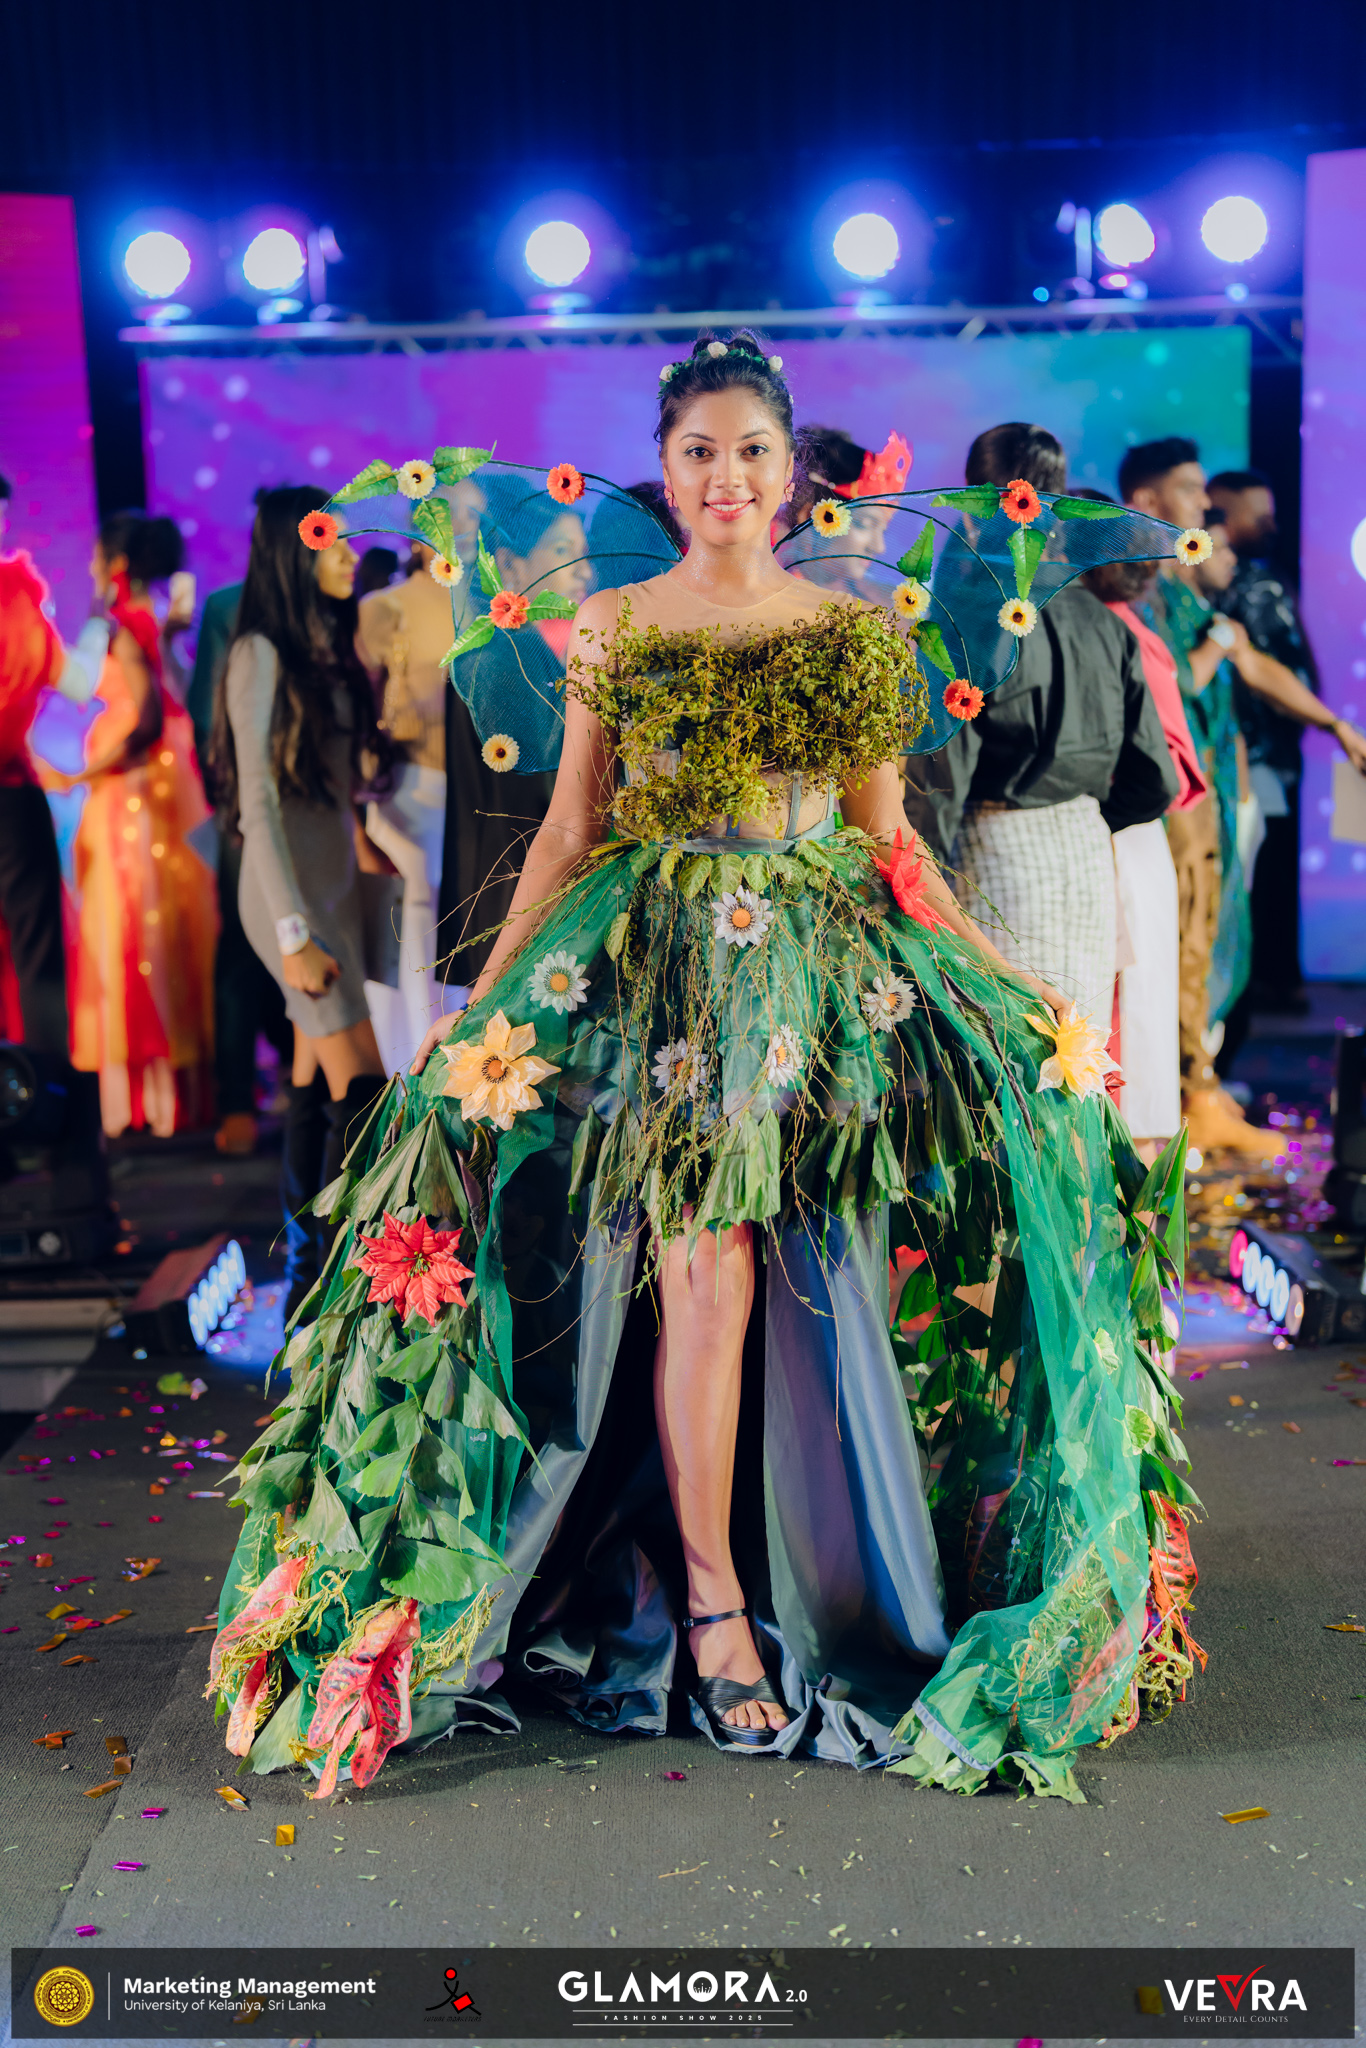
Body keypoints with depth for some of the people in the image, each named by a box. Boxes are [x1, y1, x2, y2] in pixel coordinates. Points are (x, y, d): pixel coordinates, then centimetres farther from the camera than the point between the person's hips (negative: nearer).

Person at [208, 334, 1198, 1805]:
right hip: (655, 976, -2)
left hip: (823, 980, 2)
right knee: (707, 1265, -9)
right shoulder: (610, 630, 6)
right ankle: (711, 1600, 5)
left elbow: (890, 840, 11)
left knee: (809, 1287, -1)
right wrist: (483, 1004, -3)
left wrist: (1006, 984, 5)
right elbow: (566, 835, 5)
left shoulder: (854, 635, 10)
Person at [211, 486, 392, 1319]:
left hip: (338, 879, 8)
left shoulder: (331, 648, 11)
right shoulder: (263, 653, -12)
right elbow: (258, 804, -15)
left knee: (316, 1080, 10)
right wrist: (293, 932, -18)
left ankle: (305, 1267, 18)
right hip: (292, 888, -8)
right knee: (360, 1084, -9)